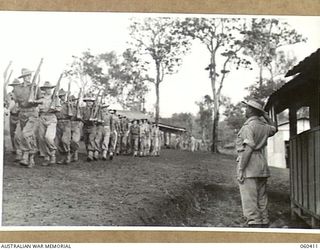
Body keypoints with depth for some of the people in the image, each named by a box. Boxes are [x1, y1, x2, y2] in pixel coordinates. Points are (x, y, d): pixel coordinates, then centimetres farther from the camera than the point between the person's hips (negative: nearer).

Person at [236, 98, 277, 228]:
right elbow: (274, 128, 36)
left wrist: (240, 170, -19)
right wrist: (264, 115, 25)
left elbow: (248, 149, -19)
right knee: (262, 203, 12)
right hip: (262, 169, 8)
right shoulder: (264, 126, 12)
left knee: (250, 204, -8)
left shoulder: (248, 126, -11)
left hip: (249, 169, -8)